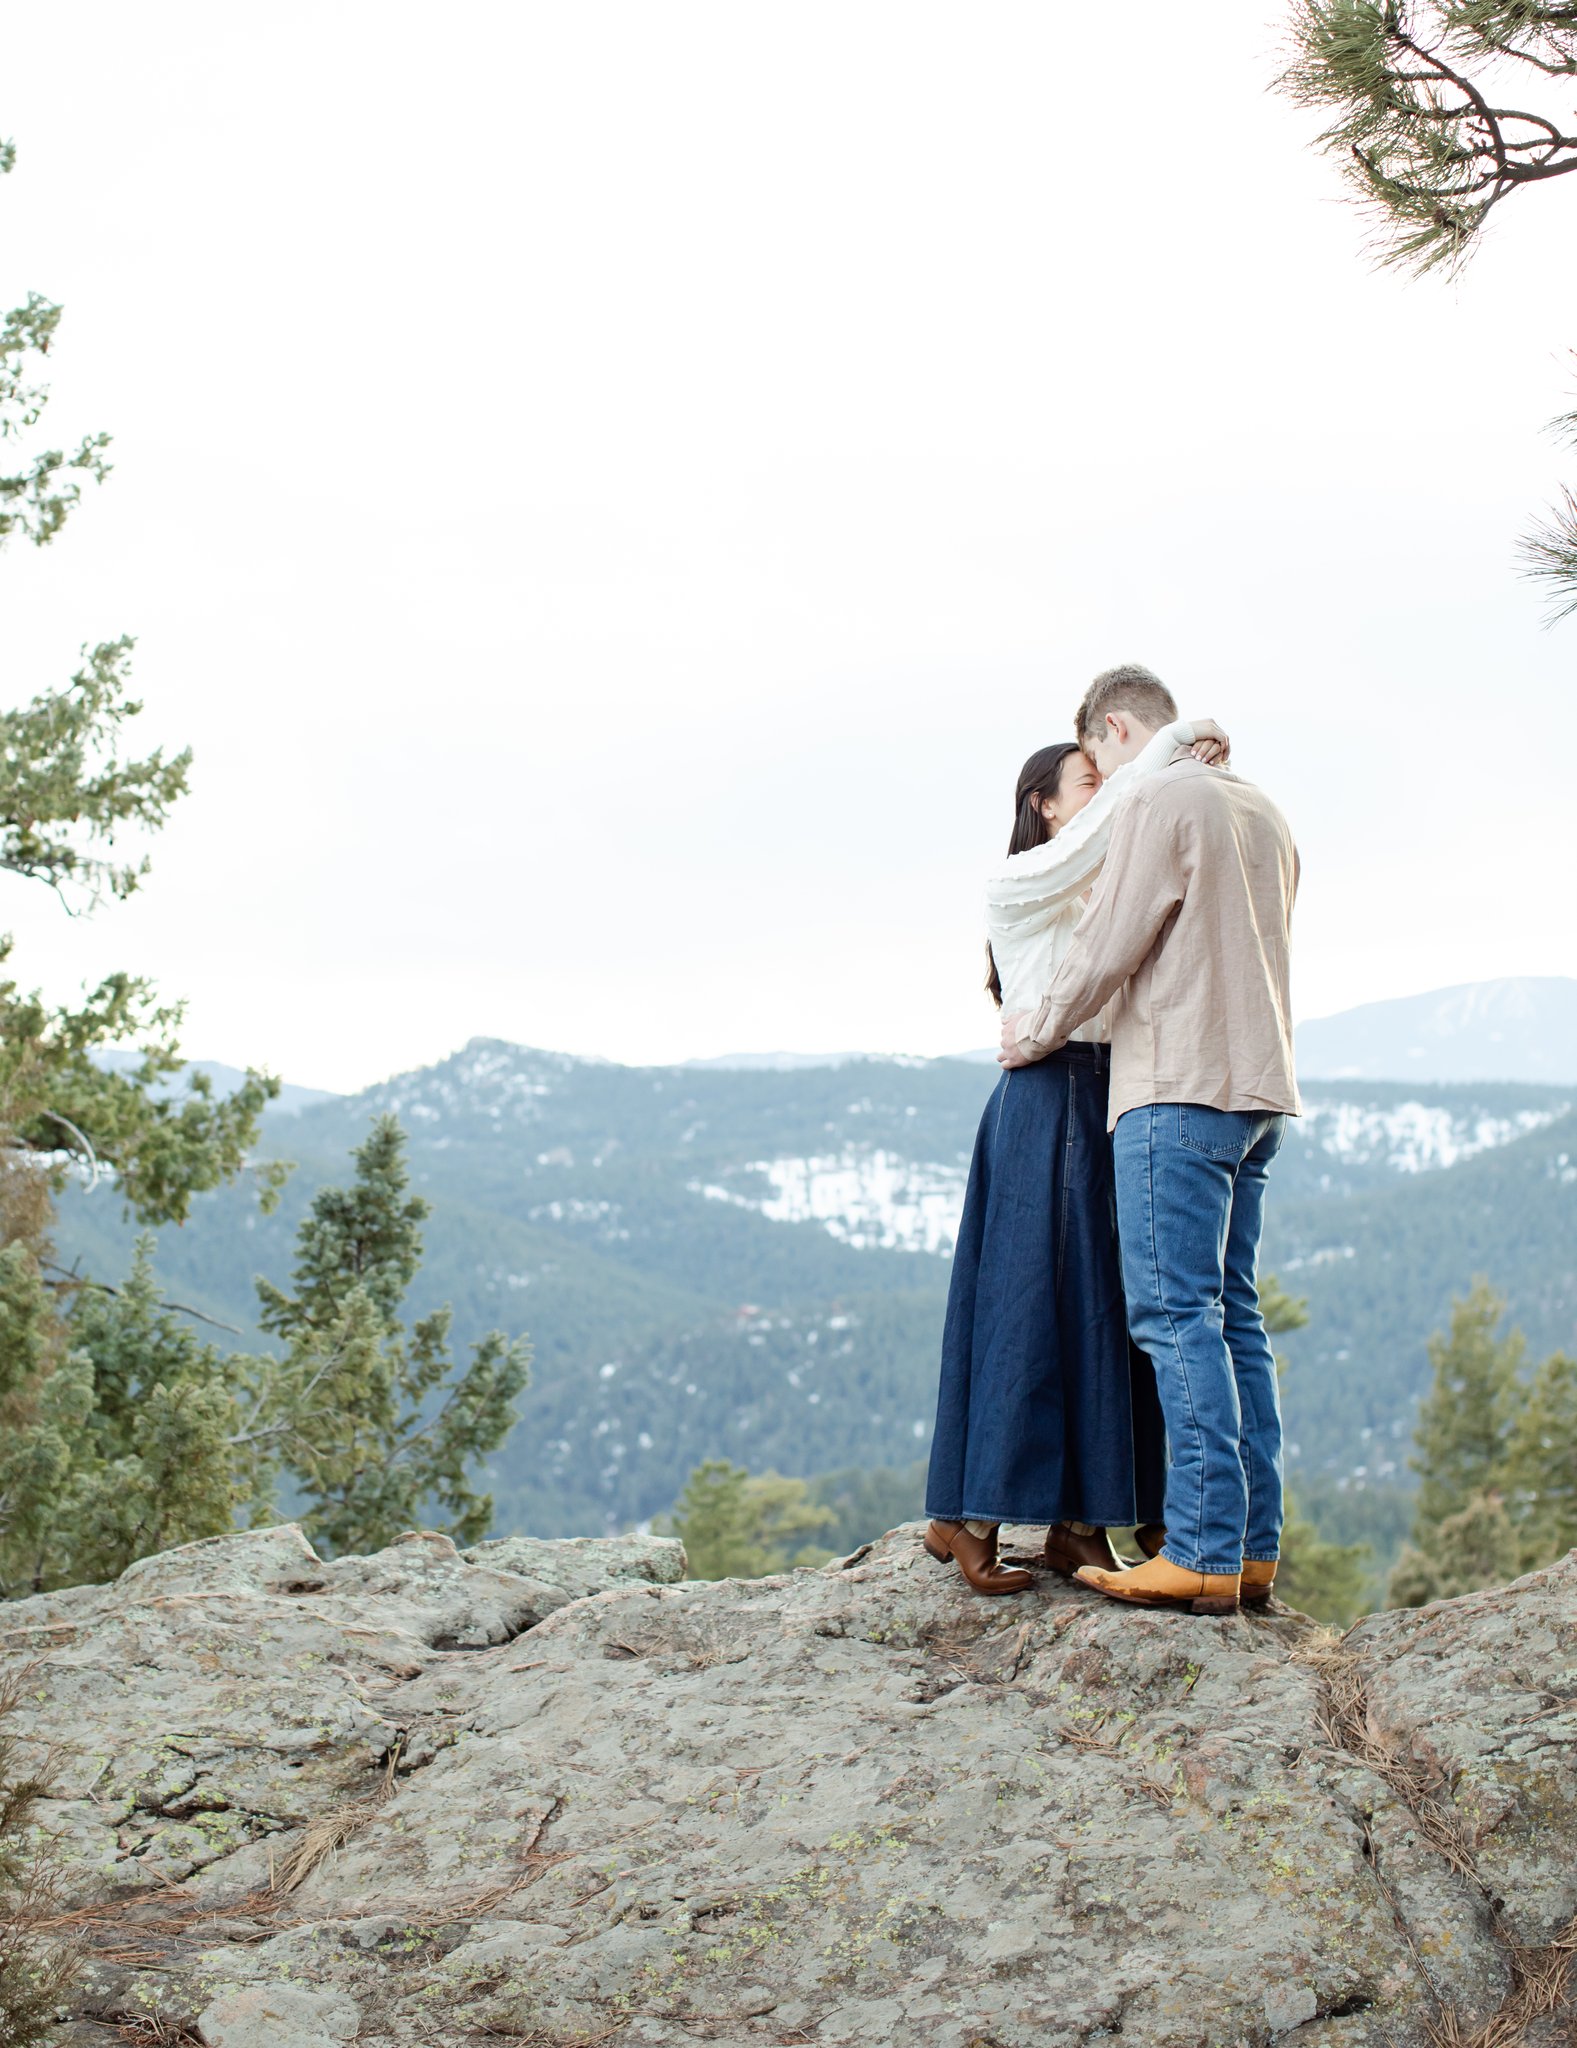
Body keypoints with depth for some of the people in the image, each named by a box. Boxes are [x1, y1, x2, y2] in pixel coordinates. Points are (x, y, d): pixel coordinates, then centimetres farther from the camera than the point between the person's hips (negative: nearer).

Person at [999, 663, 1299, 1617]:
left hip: (1179, 1085, -9)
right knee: (1233, 1314, 9)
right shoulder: (1266, 813, 20)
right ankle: (1255, 1548, 8)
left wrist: (1042, 1030, 7)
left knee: (1176, 1311, -9)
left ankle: (1204, 1553, -12)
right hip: (1260, 1085, 9)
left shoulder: (1160, 801, -6)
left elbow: (1109, 942, -9)